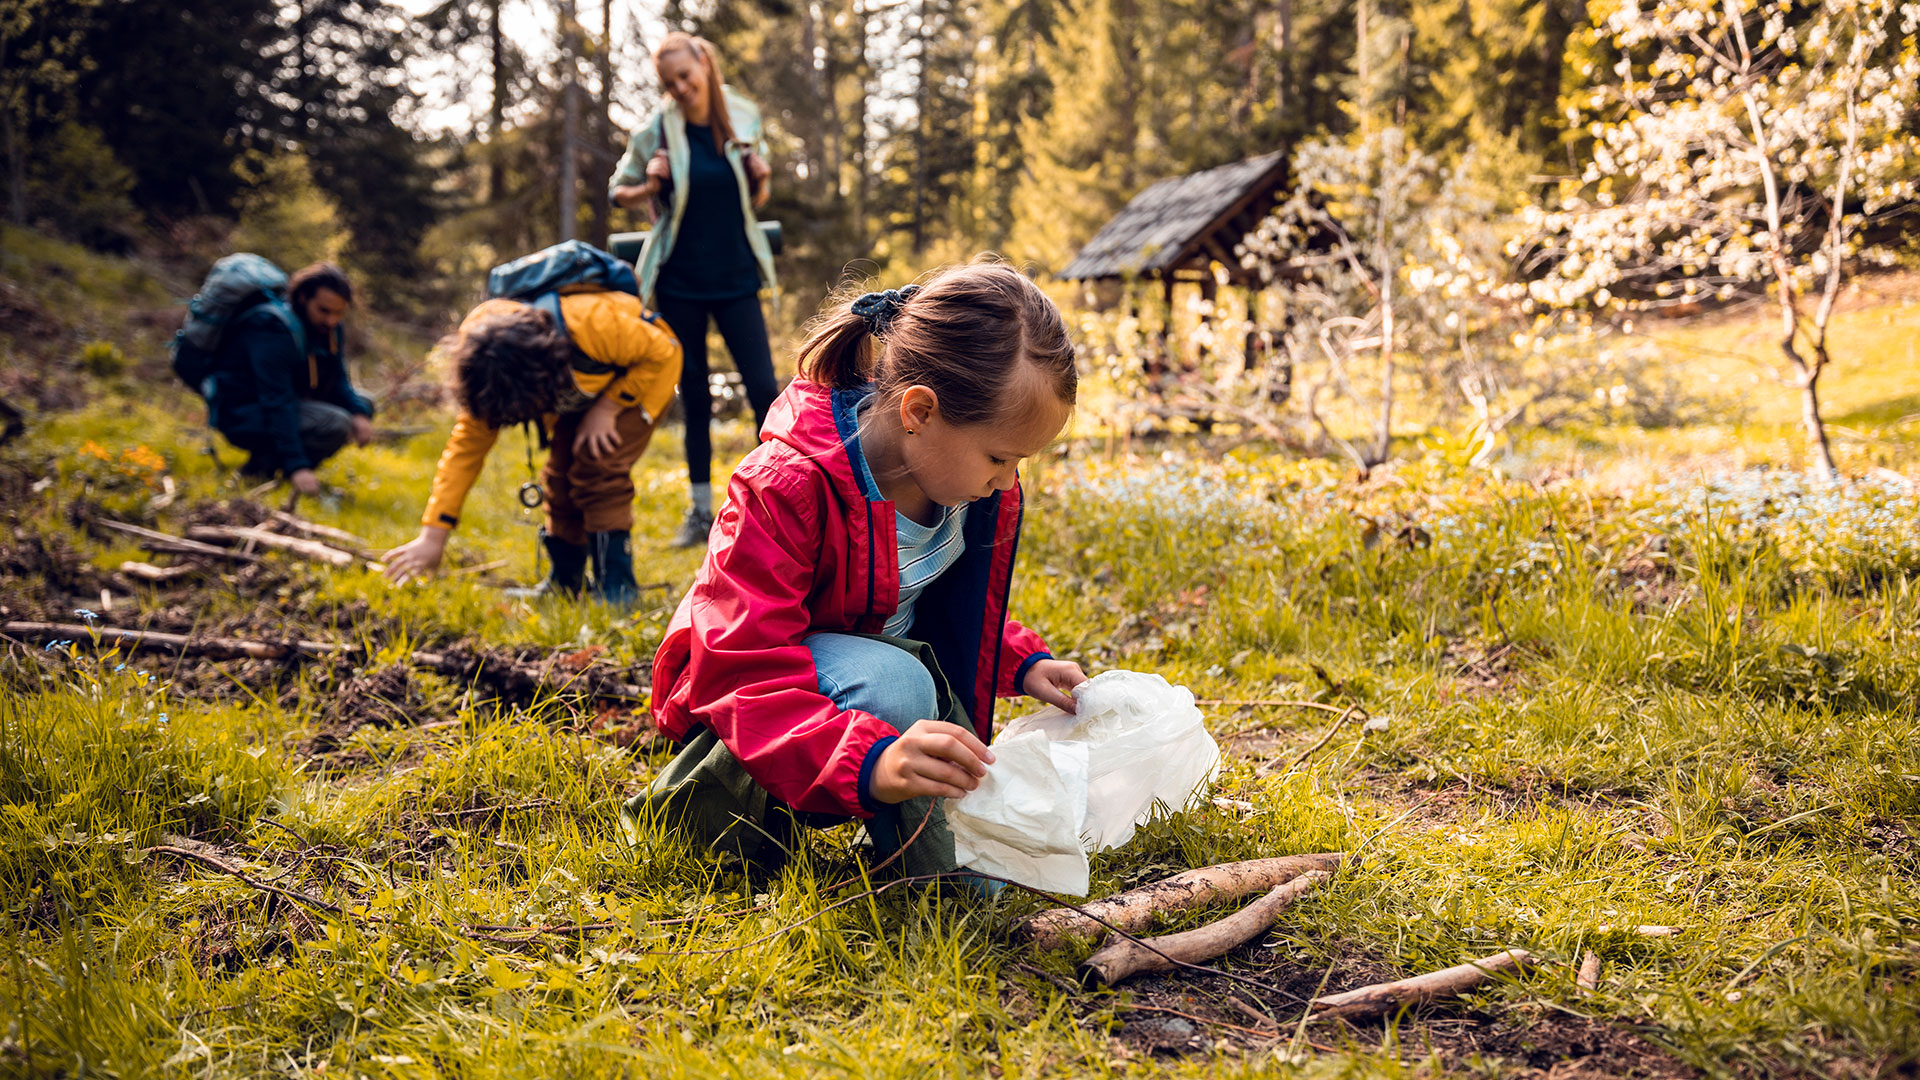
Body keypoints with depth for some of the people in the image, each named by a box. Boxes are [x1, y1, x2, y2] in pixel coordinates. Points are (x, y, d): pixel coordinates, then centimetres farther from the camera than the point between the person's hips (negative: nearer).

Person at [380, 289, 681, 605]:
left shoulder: (593, 321, -43)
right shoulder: (487, 368, -26)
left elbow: (664, 353, -27)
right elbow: (467, 444, -20)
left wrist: (608, 407, -30)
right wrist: (433, 536, -23)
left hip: (641, 376, -5)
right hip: (581, 392, 5)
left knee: (599, 464, -23)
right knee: (560, 473, -6)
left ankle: (616, 585, -16)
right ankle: (564, 581, 15)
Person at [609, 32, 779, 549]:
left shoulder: (744, 119, 0)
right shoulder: (655, 132, -6)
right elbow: (618, 191, 6)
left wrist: (762, 180, -11)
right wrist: (651, 187, -15)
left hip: (736, 277, 1)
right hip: (680, 281, -1)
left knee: (764, 389, -5)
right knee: (694, 398, 7)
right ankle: (701, 511, 17)